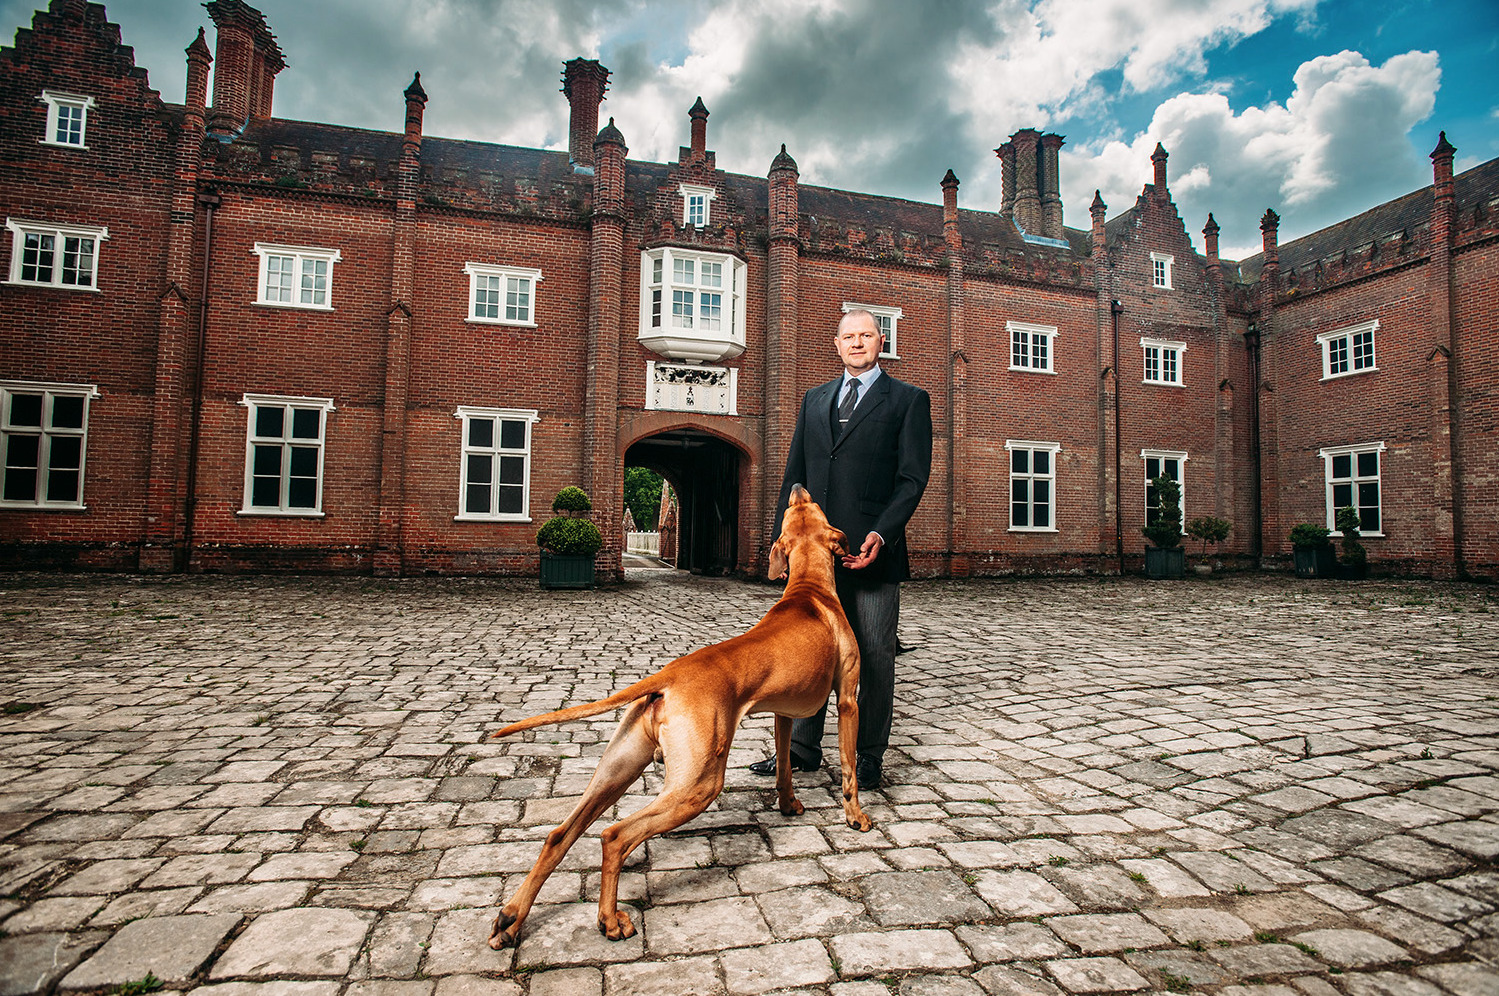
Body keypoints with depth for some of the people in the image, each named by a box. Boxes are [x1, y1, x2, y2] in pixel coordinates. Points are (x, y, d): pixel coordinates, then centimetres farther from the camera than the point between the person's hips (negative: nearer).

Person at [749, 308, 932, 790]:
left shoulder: (908, 400, 4)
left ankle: (870, 756, 20)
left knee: (875, 657, 5)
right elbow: (795, 473, 16)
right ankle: (803, 748, 23)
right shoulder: (814, 399, 18)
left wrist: (881, 535, -17)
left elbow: (913, 477, -4)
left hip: (872, 550, -4)